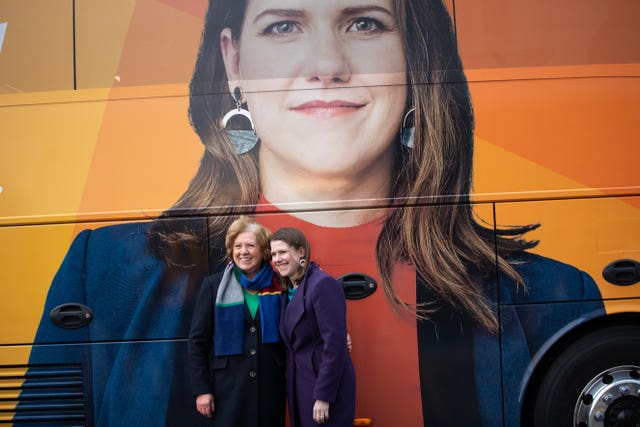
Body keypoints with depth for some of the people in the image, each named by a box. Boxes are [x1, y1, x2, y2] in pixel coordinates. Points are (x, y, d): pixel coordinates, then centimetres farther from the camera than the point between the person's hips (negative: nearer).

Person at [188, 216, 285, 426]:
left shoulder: (278, 286, 3)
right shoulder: (214, 285, -1)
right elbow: (197, 340, -1)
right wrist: (201, 389, -5)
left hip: (270, 386, 2)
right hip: (228, 386, -2)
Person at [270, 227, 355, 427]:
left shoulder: (323, 284, -15)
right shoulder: (288, 290, 10)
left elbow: (335, 343, -19)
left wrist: (323, 396, -20)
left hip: (326, 383, -7)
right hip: (298, 384, 7)